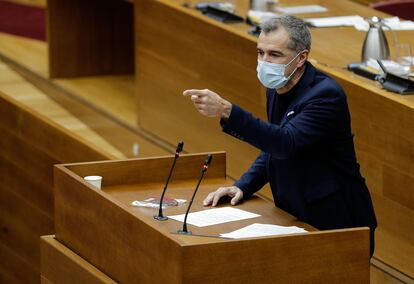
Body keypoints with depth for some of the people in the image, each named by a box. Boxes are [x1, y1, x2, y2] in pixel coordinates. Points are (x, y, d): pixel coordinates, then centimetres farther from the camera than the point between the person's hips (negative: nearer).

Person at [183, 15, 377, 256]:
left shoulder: (326, 94, -20)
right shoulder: (277, 89, 6)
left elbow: (286, 143, -34)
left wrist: (226, 110, -42)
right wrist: (243, 187, 6)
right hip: (295, 217, 8)